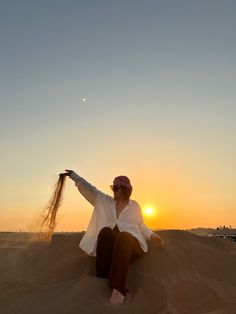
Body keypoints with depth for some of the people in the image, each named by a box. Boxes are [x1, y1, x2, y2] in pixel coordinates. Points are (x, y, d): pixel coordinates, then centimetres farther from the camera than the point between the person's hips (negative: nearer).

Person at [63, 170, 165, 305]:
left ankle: (118, 288, -47)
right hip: (109, 247, 2)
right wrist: (73, 175, 6)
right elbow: (89, 189, 9)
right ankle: (103, 279, -33)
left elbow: (141, 226, 23)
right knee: (105, 231, -33)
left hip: (130, 245, -1)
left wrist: (153, 235, 11)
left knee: (122, 236, -38)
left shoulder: (134, 206, 12)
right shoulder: (105, 201, 13)